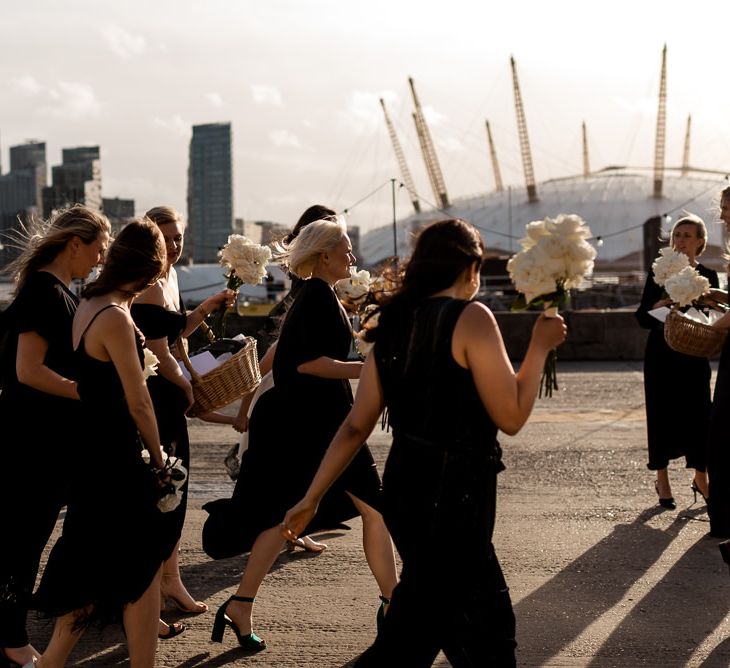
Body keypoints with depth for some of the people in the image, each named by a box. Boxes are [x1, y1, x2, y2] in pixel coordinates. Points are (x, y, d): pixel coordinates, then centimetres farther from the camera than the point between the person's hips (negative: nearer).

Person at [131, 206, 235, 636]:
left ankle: (170, 579, 31)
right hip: (150, 398, -10)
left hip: (169, 396, 10)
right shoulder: (149, 288, -17)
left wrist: (206, 309, 10)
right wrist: (190, 392, -5)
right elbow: (160, 355, -17)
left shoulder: (169, 276, 12)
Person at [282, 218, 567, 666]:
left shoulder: (394, 325, 7)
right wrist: (540, 346, -2)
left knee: (486, 620, 23)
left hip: (406, 490, 8)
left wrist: (312, 498, 11)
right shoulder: (471, 318, -13)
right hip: (452, 499, -8)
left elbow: (356, 426, 7)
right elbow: (511, 416, -13)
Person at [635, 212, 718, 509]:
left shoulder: (708, 276, 4)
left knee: (698, 413, 0)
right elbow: (642, 317, 0)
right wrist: (659, 305, -18)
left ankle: (700, 478, 14)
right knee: (662, 414, 1)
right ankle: (661, 479, 12)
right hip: (661, 355, -1)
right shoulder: (658, 273, 1)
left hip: (694, 356, 1)